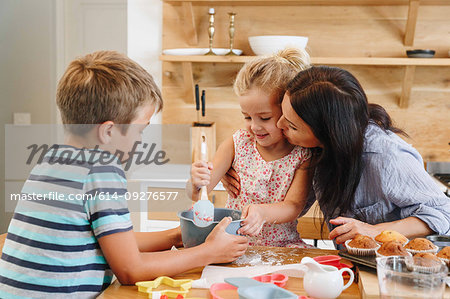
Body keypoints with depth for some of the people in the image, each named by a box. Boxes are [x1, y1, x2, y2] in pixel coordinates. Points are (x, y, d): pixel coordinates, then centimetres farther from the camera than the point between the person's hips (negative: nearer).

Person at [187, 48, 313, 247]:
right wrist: (196, 184, -32)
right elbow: (196, 193, -6)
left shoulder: (303, 155, -9)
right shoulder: (238, 143, -3)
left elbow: (293, 207, -18)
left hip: (281, 243, -1)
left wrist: (263, 212, -40)